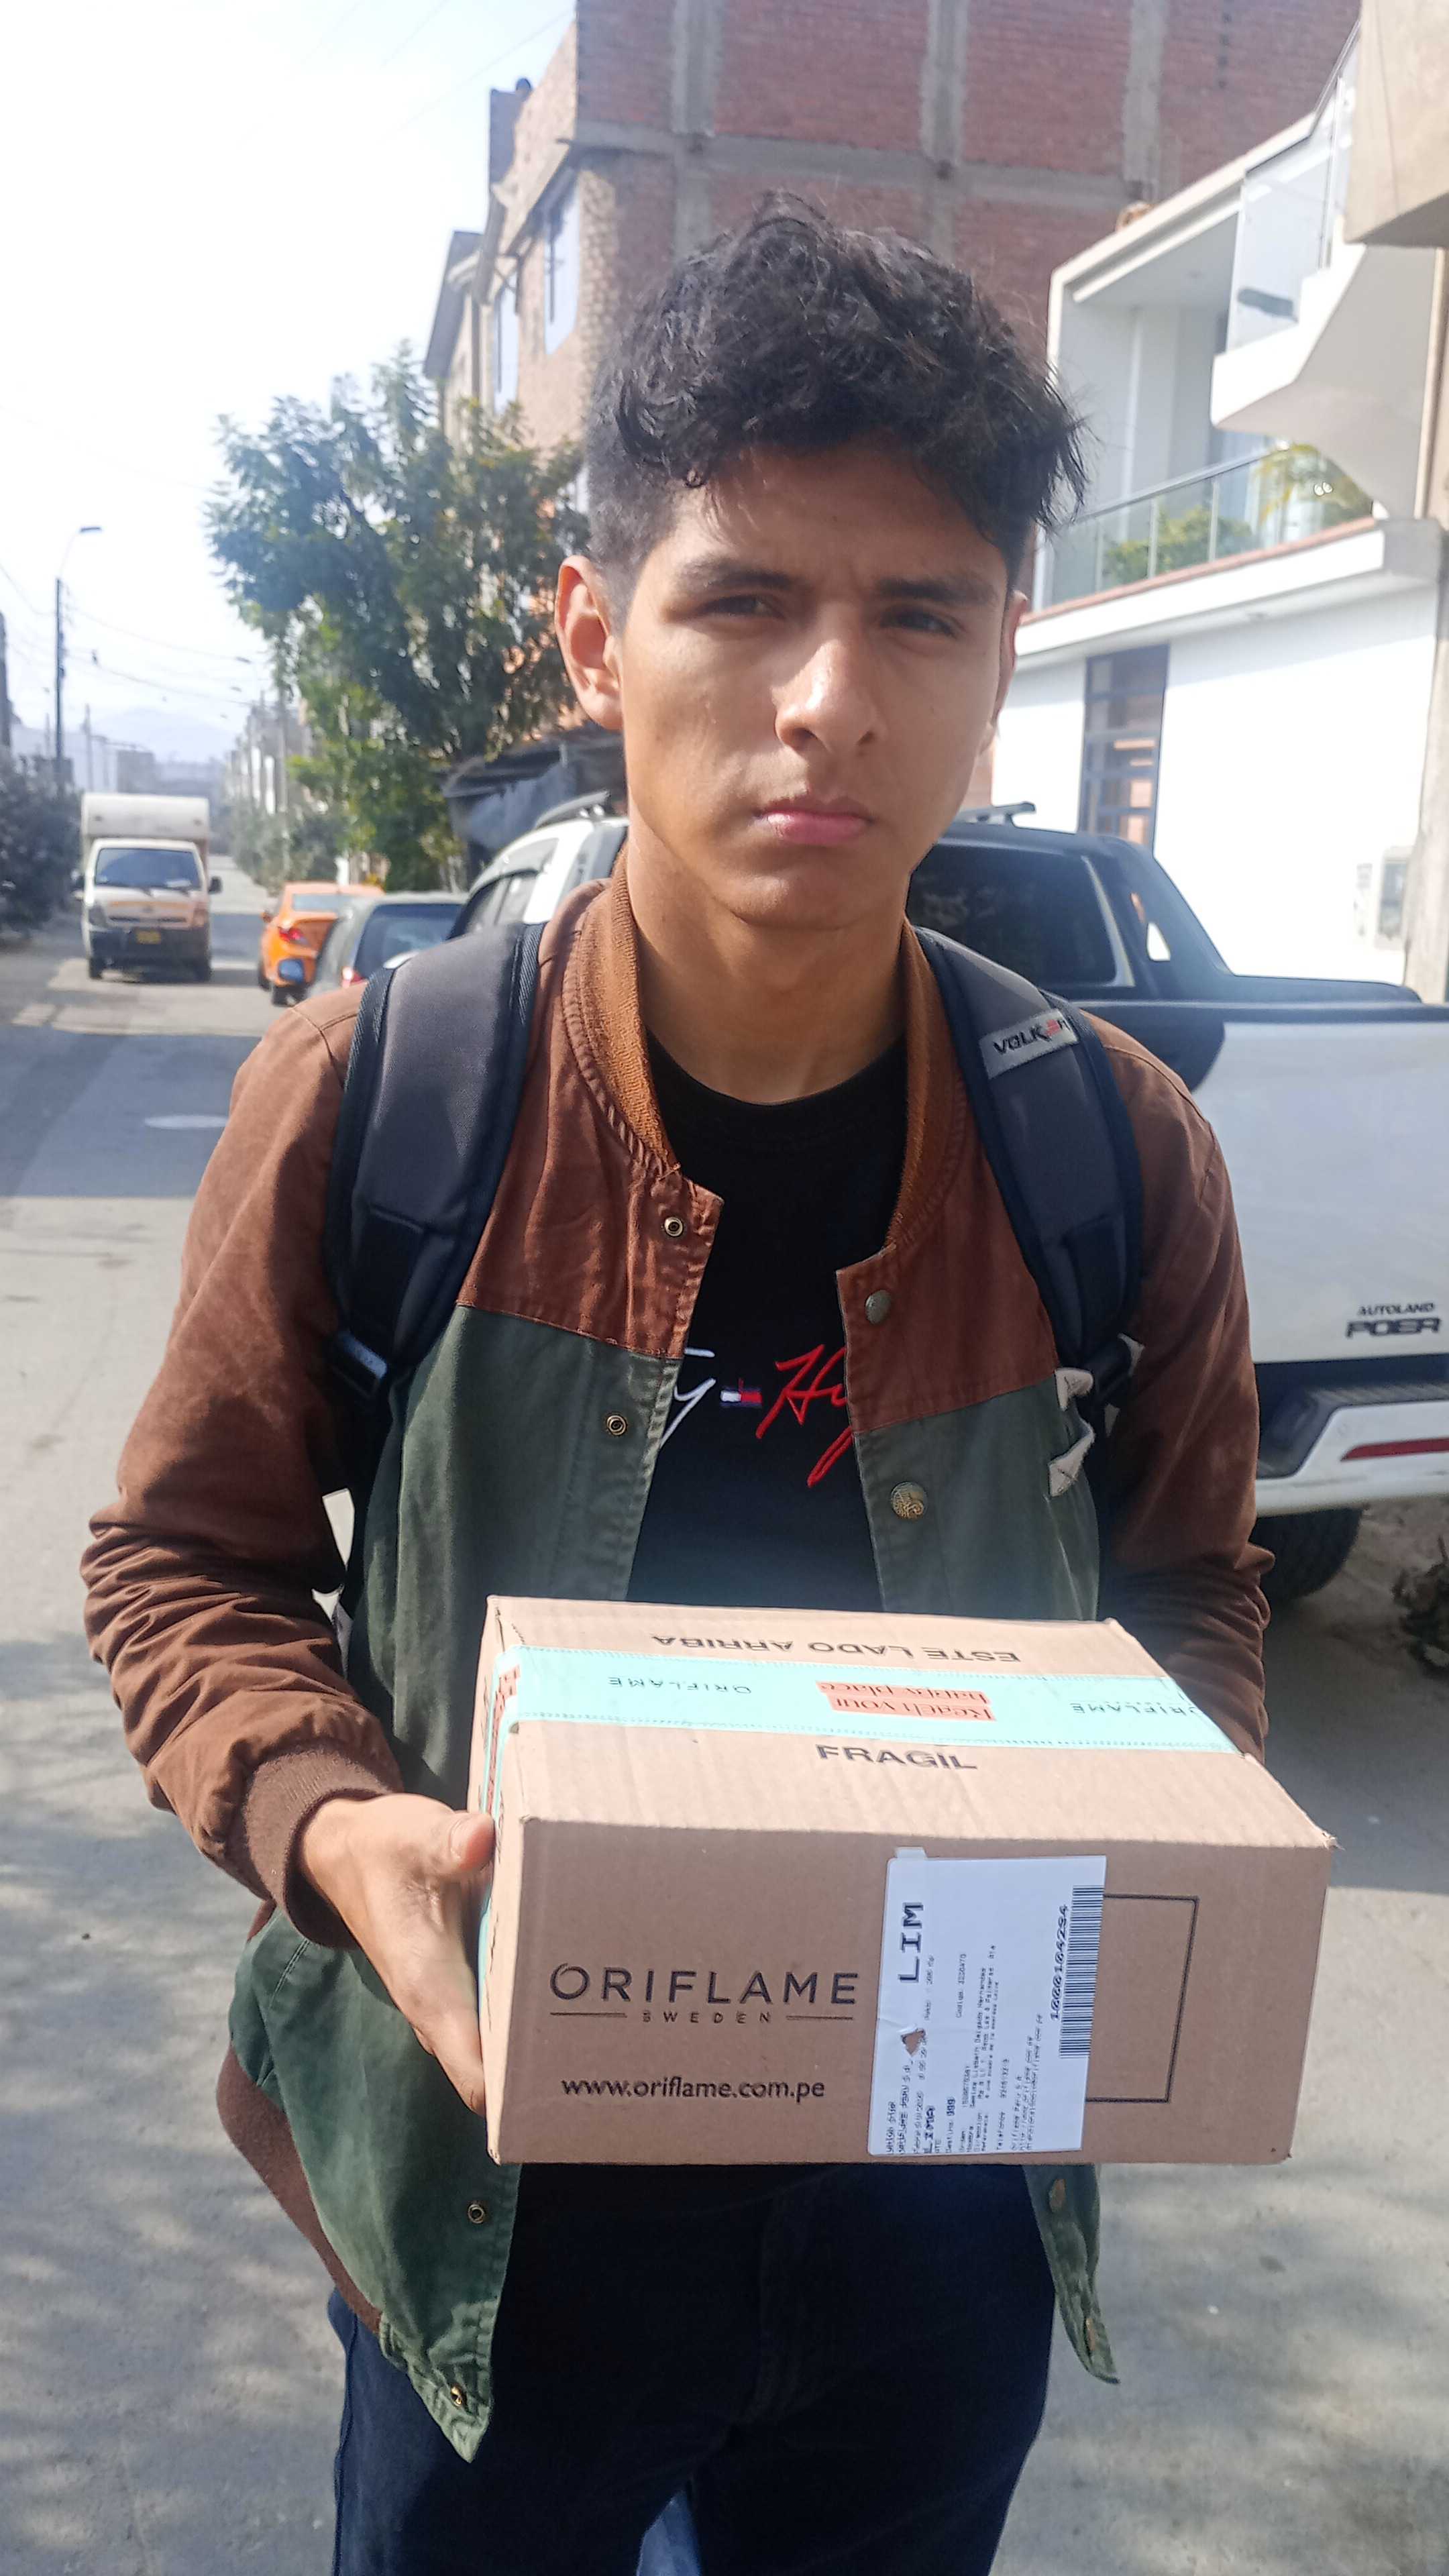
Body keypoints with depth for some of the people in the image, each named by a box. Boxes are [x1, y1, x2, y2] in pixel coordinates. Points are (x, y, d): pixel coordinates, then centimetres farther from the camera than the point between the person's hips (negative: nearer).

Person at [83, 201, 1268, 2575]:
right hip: (495, 2190, -1)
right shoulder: (372, 1099, -15)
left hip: (942, 2220, 2)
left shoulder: (1124, 1157, -10)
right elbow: (189, 1562, -4)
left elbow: (1194, 1590, 5)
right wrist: (332, 1821, -23)